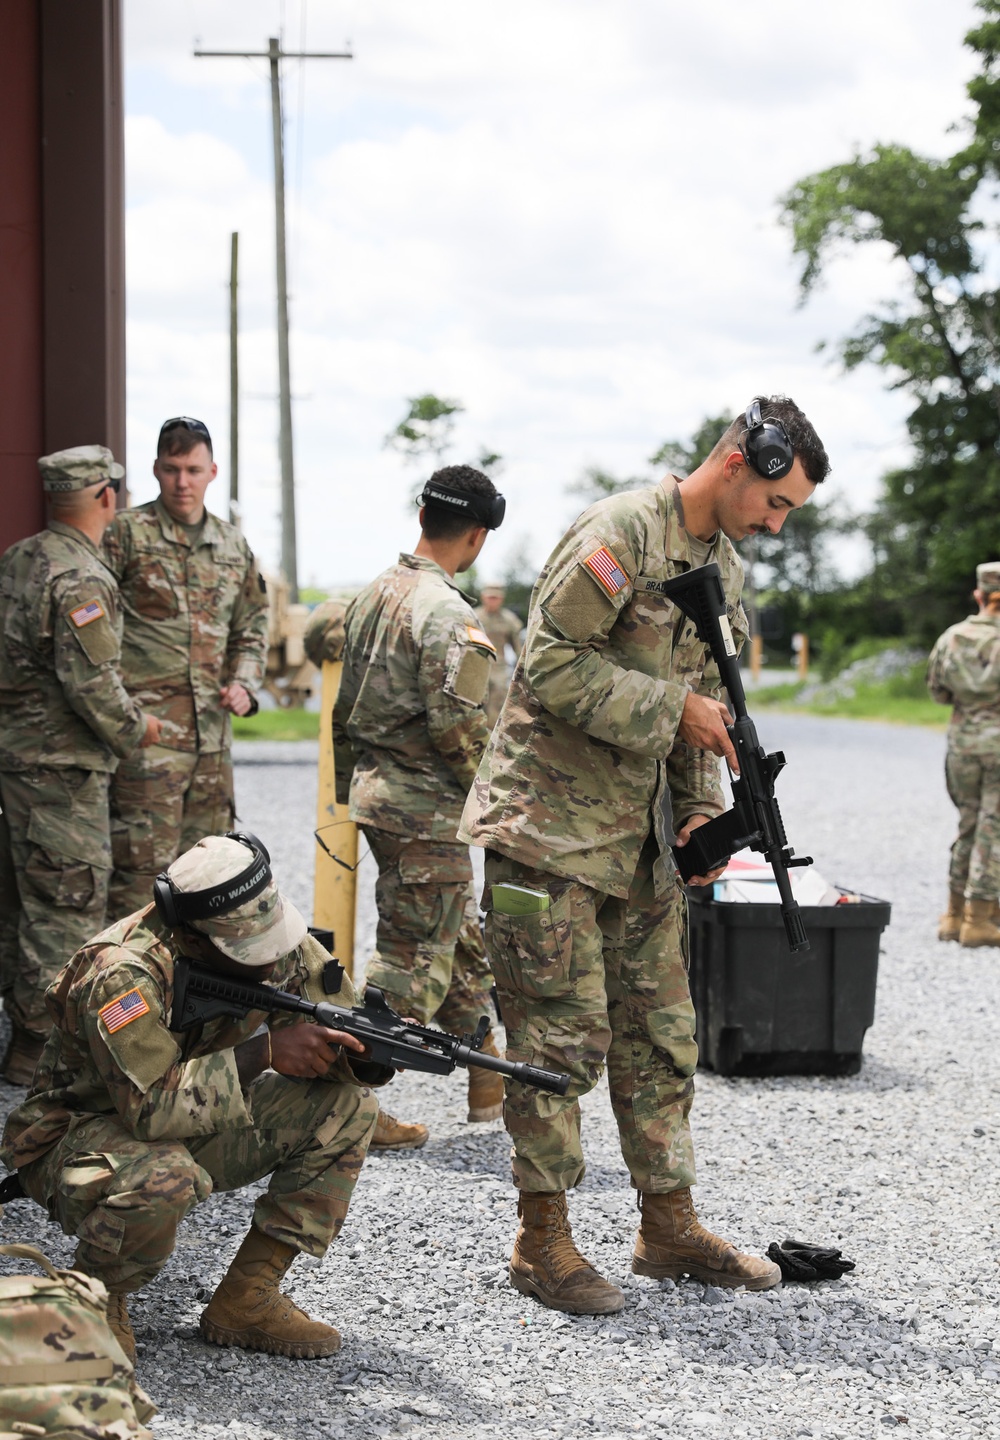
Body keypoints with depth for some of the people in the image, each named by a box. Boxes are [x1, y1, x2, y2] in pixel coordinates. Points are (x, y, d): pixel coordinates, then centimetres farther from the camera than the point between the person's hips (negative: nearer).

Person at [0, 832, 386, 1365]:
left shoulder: (280, 946, -12)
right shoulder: (122, 975, -32)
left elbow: (338, 1037, -3)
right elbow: (150, 1108, -39)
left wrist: (373, 1054, -28)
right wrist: (263, 1053, -39)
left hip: (191, 1126, 7)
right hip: (77, 1138, -7)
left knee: (348, 1104, -10)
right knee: (162, 1179, -41)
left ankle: (245, 1300, -5)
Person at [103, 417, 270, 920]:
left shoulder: (233, 547, 14)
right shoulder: (126, 534, -4)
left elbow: (251, 627, 23)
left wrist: (243, 682, 5)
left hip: (212, 727, 6)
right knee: (142, 860, -9)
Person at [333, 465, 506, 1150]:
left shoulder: (372, 596, 10)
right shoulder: (449, 615, -18)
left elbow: (345, 704, 16)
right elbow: (459, 727, -23)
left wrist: (351, 789, 23)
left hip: (372, 788, 10)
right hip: (425, 808, -10)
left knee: (460, 939, 19)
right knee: (414, 958, -3)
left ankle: (488, 1081, 27)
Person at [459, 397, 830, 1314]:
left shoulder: (725, 570, 12)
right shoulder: (622, 535, -16)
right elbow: (551, 665, -22)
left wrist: (704, 810, 4)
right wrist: (672, 710, -21)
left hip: (642, 838, 9)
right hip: (550, 827, -9)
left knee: (661, 1032, 12)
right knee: (561, 1035, -5)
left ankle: (669, 1226, 22)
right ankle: (543, 1243, 5)